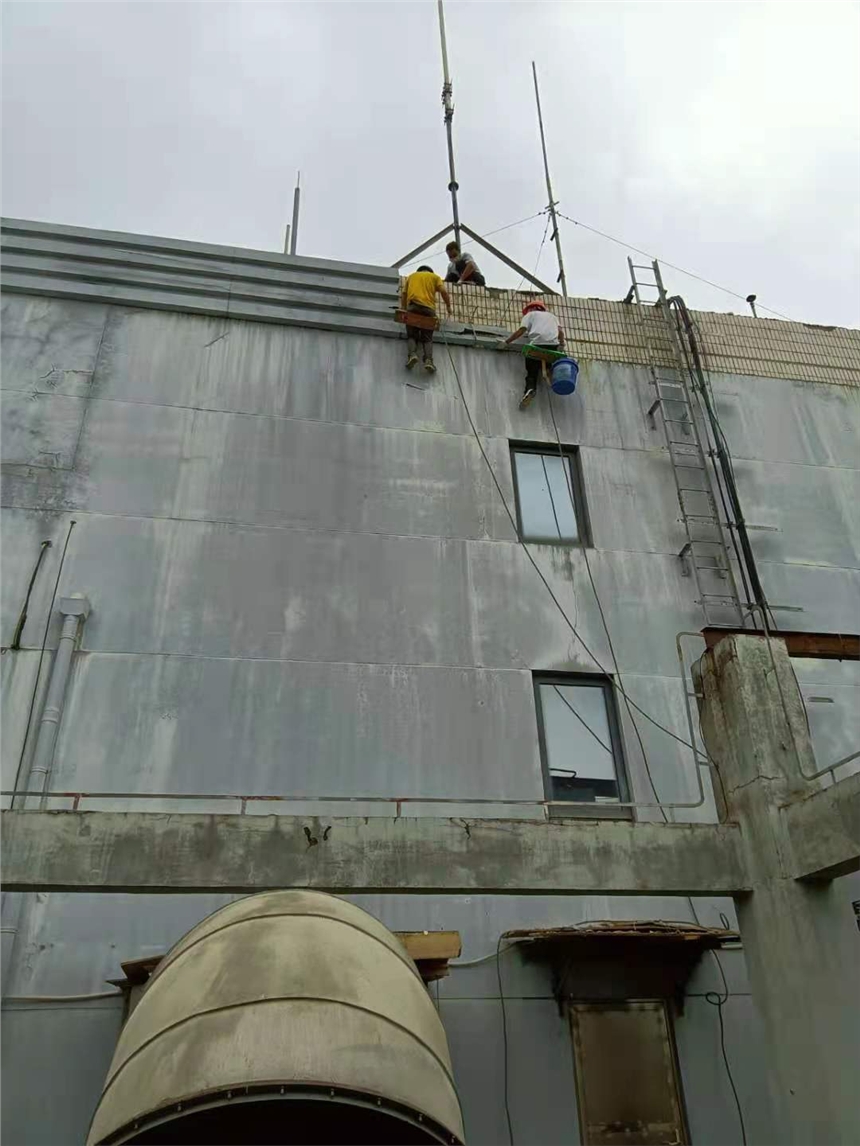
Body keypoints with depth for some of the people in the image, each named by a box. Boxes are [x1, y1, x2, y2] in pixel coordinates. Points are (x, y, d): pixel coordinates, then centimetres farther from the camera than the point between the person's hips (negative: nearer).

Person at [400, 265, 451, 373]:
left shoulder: (412, 276, 27)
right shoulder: (434, 276, 22)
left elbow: (403, 293, 19)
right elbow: (444, 292, 7)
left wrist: (403, 308, 22)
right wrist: (448, 306, 16)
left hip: (413, 306, 1)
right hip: (429, 308, 0)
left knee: (411, 335, 5)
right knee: (427, 338, 3)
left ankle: (412, 354, -22)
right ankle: (428, 360, -20)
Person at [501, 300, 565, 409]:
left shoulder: (530, 314, 21)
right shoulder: (551, 315, 32)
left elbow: (521, 330, 5)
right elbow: (560, 331, 14)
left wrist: (506, 342, 6)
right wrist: (562, 344, 10)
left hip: (536, 344, -2)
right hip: (553, 344, 2)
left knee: (532, 372, -3)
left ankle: (530, 389, -28)